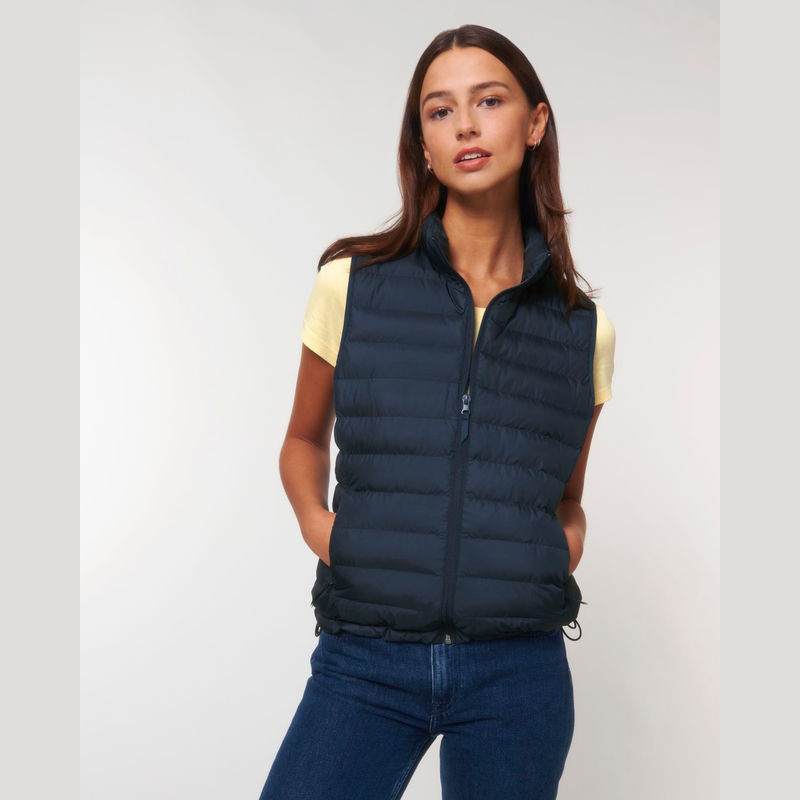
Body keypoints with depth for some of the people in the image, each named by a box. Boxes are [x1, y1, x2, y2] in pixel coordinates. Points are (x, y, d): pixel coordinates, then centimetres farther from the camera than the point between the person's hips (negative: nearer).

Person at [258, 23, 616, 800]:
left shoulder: (583, 327, 5)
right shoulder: (352, 283, 1)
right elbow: (304, 439, 15)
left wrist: (569, 539, -1)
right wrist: (315, 520, -3)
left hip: (519, 669, 1)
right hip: (365, 665, -1)